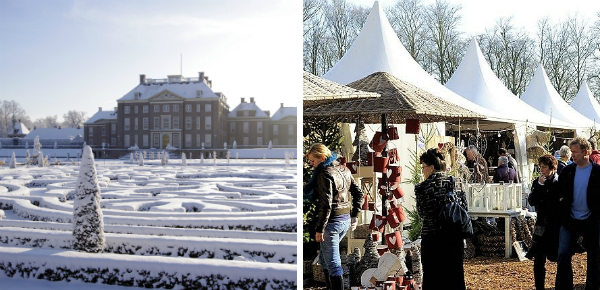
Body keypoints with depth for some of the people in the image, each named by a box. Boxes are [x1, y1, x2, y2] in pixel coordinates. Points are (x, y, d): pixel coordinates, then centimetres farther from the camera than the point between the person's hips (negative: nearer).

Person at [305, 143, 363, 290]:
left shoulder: (325, 173, -17)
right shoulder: (344, 170, 9)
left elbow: (326, 205, -21)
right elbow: (358, 193, 14)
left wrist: (319, 229, -17)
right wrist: (354, 216, 19)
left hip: (332, 221, -9)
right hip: (346, 220, 9)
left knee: (332, 263, -2)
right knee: (324, 257, 21)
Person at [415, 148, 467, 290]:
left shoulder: (422, 188, -11)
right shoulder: (454, 182, 0)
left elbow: (423, 213, -7)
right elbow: (464, 207, 2)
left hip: (432, 238, -4)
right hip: (454, 237, 4)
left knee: (432, 278, 7)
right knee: (454, 274, 14)